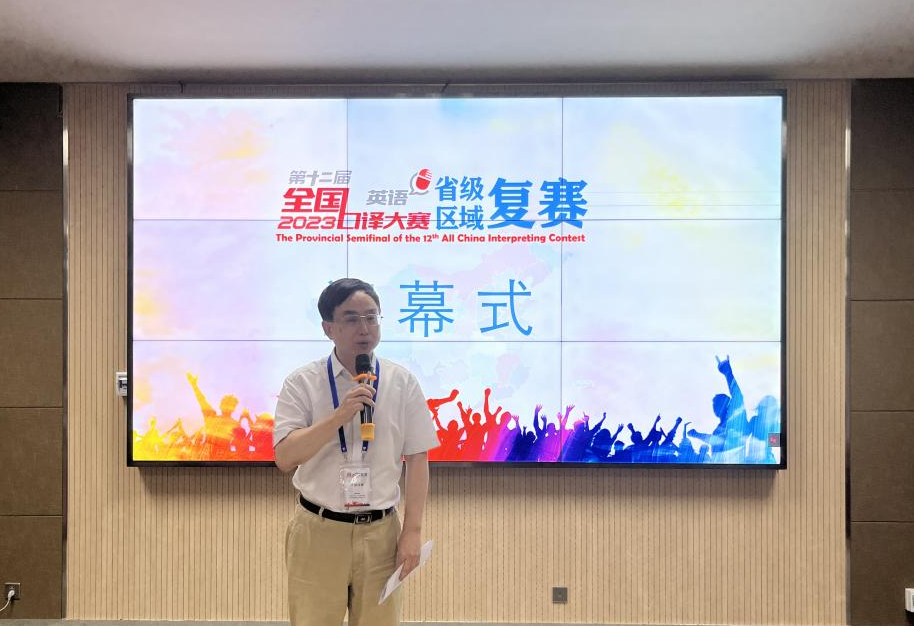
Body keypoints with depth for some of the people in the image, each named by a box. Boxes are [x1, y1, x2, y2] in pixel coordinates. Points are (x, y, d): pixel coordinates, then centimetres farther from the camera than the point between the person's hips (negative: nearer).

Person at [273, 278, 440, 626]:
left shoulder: (403, 382, -1)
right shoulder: (302, 383, -5)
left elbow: (417, 459, 0)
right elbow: (284, 457, -12)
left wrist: (412, 530, -3)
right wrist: (339, 415, -23)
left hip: (381, 531, 1)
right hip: (318, 532, -1)